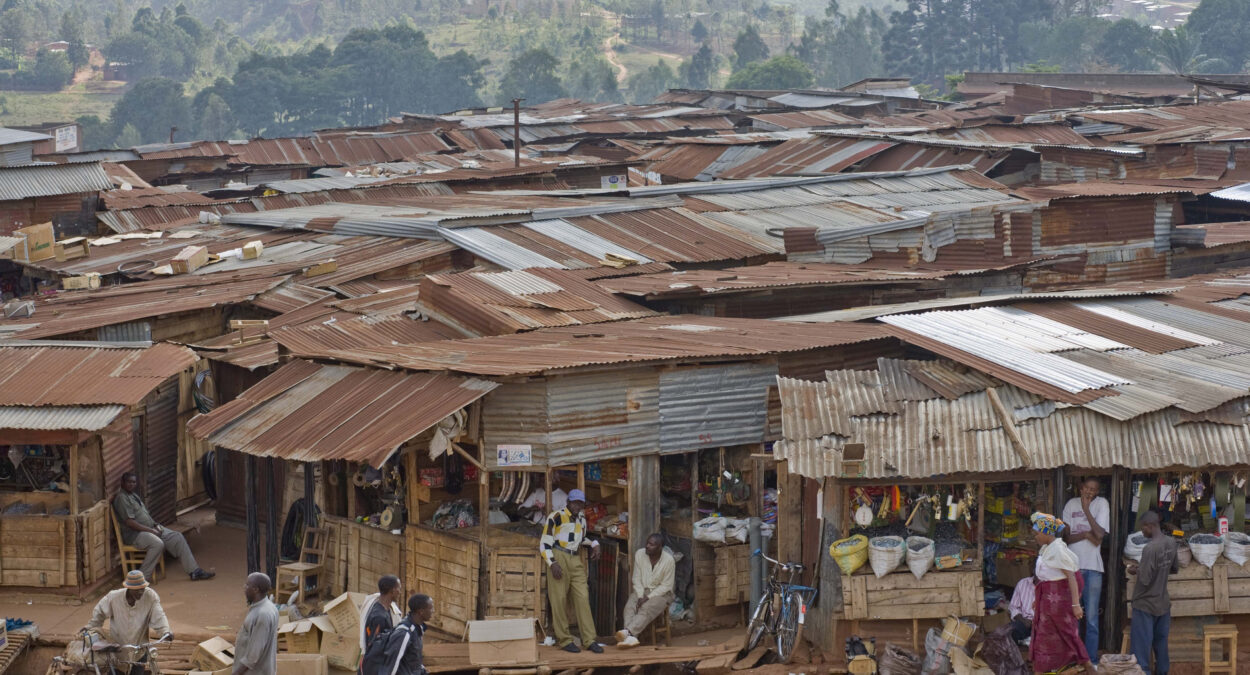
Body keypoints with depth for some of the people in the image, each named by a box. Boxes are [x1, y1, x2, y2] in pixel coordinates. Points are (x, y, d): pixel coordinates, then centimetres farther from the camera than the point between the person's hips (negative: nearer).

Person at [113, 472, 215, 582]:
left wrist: (156, 525, 4)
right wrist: (151, 531, -19)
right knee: (157, 544, -35)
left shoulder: (134, 495, 18)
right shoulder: (122, 498, -13)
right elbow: (129, 522, -20)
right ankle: (143, 578, -27)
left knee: (177, 537, -2)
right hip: (134, 534, -9)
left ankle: (194, 571, -3)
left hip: (150, 528, 9)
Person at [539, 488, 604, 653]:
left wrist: (594, 544, 15)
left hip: (576, 561, 6)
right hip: (558, 559, -6)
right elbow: (545, 544, -8)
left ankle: (589, 640, -3)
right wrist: (552, 563, -18)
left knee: (582, 598, -2)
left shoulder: (581, 519, 15)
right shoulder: (556, 517, -6)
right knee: (559, 599, -4)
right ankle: (564, 640, 3)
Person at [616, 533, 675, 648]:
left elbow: (666, 586, -12)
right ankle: (631, 637, -47)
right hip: (641, 590, 3)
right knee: (630, 606, -28)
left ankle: (627, 632, -52)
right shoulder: (639, 554, -5)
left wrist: (647, 598, -20)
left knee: (646, 608, -34)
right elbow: (636, 579, -1)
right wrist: (640, 597, -15)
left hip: (661, 593, -3)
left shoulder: (669, 560, -15)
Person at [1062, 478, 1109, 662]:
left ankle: (1092, 659, 5)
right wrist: (1085, 534, -14)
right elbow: (1065, 537, 2)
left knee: (1092, 618, 0)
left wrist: (1086, 509, -13)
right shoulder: (1071, 504, 6)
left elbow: (1099, 535, -12)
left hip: (1092, 567, -2)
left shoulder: (1102, 504, -1)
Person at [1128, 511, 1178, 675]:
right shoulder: (1171, 543, 1)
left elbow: (1145, 580, -25)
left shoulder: (1150, 549, -24)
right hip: (1163, 603, 7)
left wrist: (1135, 571, -5)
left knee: (1141, 646, 0)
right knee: (1161, 643, 17)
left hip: (1145, 605, -7)